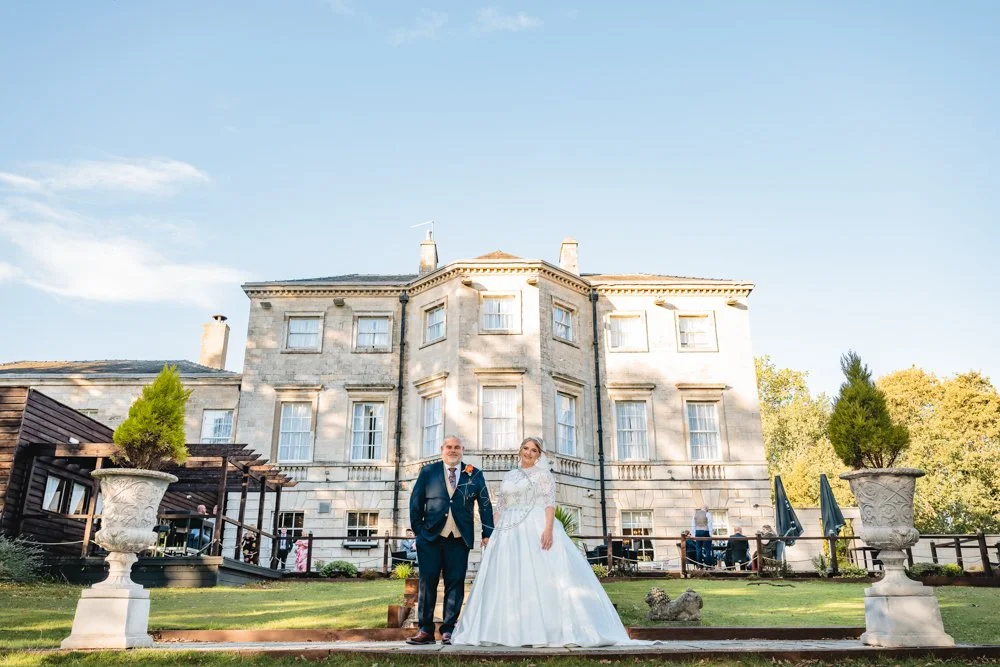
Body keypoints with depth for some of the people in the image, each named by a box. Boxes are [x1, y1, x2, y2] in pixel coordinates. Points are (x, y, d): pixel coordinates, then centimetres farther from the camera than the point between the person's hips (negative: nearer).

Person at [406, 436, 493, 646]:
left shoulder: (474, 475, 8)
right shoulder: (428, 472, 8)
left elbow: (485, 505, 7)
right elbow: (416, 502, 7)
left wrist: (487, 534, 1)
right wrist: (418, 530, 1)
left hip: (459, 539, 0)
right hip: (431, 536, 0)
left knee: (455, 583, 2)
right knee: (427, 582, 0)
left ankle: (448, 630, 10)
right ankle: (425, 630, 7)